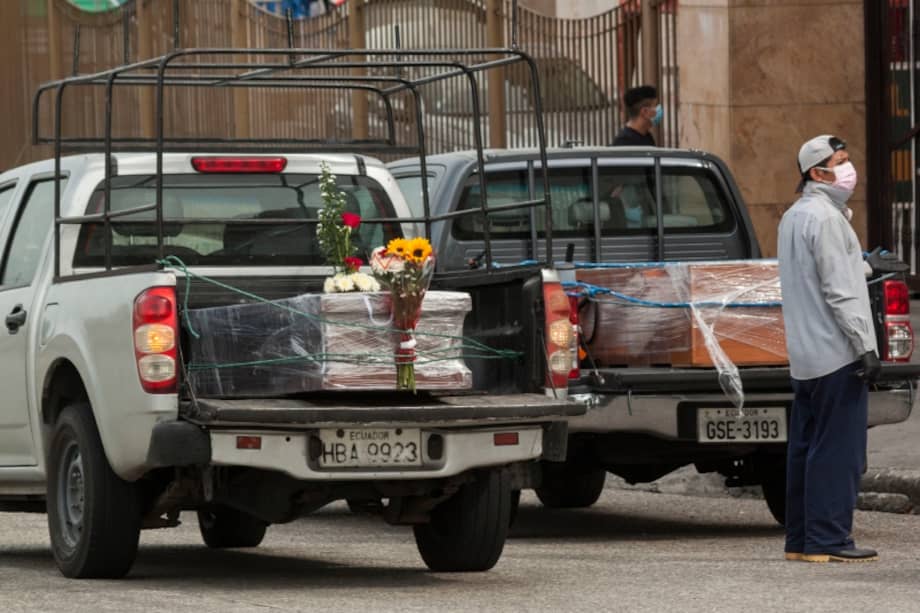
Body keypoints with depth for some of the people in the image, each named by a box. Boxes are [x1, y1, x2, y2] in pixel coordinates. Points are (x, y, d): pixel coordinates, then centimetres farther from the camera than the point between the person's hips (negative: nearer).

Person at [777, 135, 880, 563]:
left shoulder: (793, 218, 18)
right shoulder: (825, 218, -13)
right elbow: (840, 290, -18)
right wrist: (865, 345, -18)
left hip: (804, 355, 10)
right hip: (837, 351, -10)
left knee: (805, 447, 10)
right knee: (837, 448, -9)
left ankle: (800, 538, 12)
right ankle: (827, 540, -10)